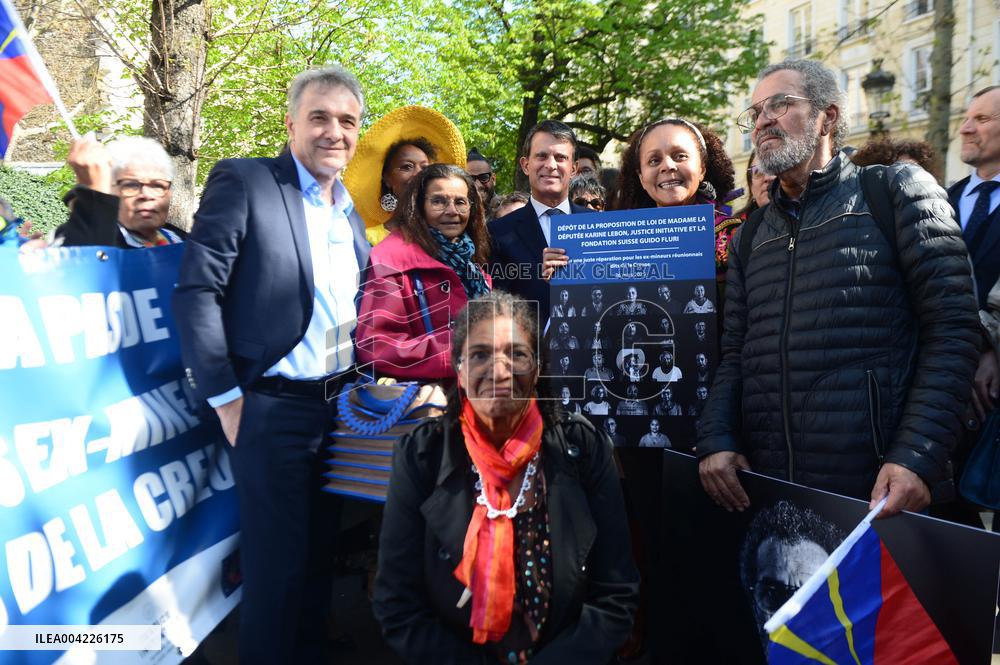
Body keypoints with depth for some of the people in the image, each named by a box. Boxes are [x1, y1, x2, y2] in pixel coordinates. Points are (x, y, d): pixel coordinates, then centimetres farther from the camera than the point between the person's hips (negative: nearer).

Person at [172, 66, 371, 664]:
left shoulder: (351, 210, 12)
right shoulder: (242, 182, -8)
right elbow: (197, 291, -13)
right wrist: (226, 398, -14)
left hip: (340, 408, 6)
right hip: (272, 410, -6)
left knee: (319, 557, 16)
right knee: (276, 564, 5)